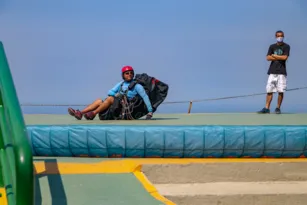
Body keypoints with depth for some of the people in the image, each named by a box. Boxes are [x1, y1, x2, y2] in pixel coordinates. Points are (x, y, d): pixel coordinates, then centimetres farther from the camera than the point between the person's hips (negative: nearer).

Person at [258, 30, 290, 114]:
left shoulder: (286, 46, 3)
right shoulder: (272, 46, 11)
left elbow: (285, 57, -12)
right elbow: (268, 58, -1)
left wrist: (274, 55, -3)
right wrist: (279, 58, -7)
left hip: (282, 72, -2)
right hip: (272, 71, 2)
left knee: (281, 91, -4)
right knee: (269, 90, -1)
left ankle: (278, 108, 6)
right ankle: (266, 108, -1)